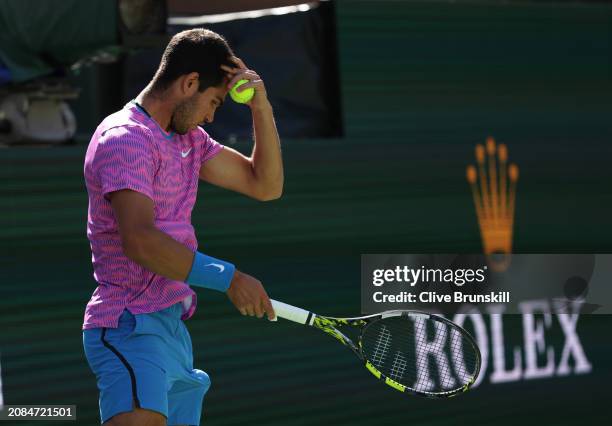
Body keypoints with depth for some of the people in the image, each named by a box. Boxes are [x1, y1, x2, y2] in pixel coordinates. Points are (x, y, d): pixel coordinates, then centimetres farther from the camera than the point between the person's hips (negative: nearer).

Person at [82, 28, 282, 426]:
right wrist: (227, 278, -22)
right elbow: (139, 240, -22)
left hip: (173, 327, 10)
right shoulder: (125, 138, -11)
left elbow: (264, 185, 20)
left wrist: (261, 106, 9)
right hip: (132, 325, -10)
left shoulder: (190, 139, 19)